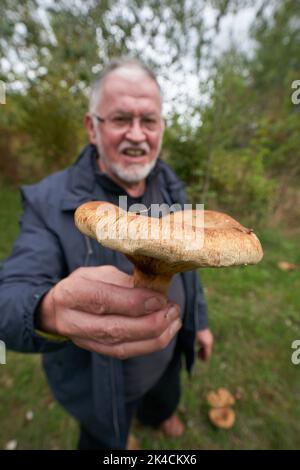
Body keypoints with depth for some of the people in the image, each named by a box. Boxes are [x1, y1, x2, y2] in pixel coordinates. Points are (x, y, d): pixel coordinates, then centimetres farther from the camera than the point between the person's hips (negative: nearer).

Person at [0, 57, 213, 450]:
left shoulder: (171, 189, -9)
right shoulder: (50, 203, -25)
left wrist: (199, 320, 7)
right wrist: (51, 314, -53)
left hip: (168, 352, 5)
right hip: (101, 381, -4)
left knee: (167, 400, 37)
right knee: (105, 439, 27)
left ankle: (156, 415, 74)